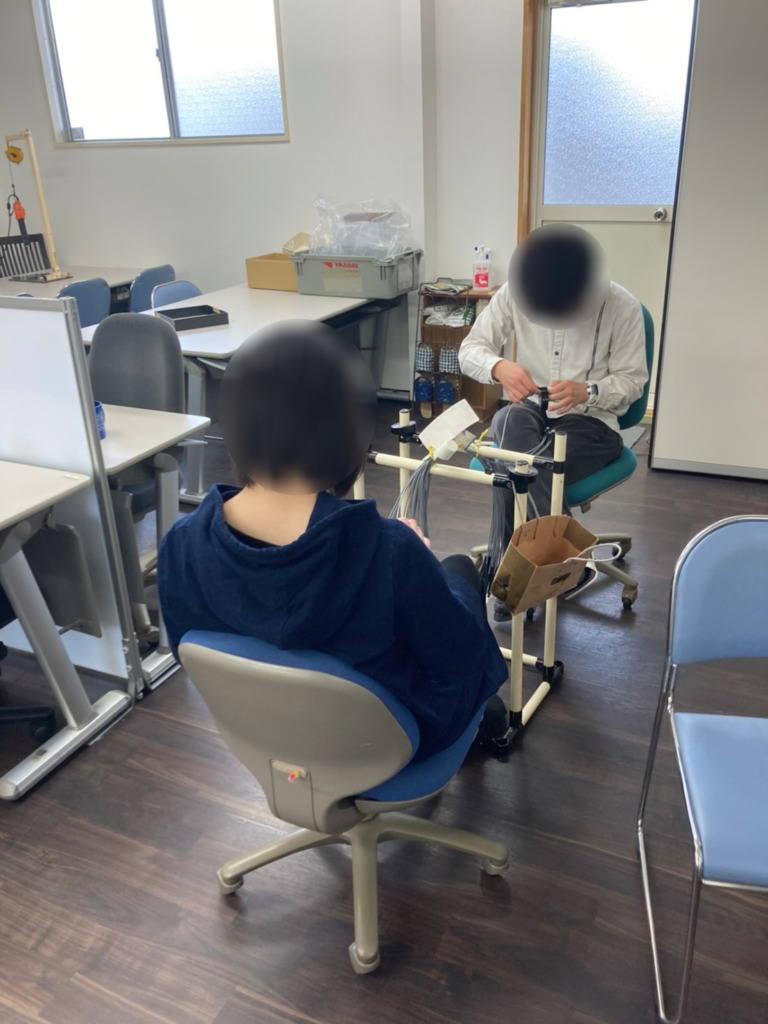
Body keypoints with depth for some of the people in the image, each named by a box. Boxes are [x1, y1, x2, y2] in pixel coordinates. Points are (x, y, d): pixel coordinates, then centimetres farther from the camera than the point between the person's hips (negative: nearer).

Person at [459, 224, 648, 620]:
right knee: (515, 420, -36)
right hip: (528, 411, 2)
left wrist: (587, 392, -26)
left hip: (591, 420, -2)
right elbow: (470, 349, -4)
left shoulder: (622, 307, -12)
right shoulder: (514, 293, -7)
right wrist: (498, 367, -28)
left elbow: (632, 380, -5)